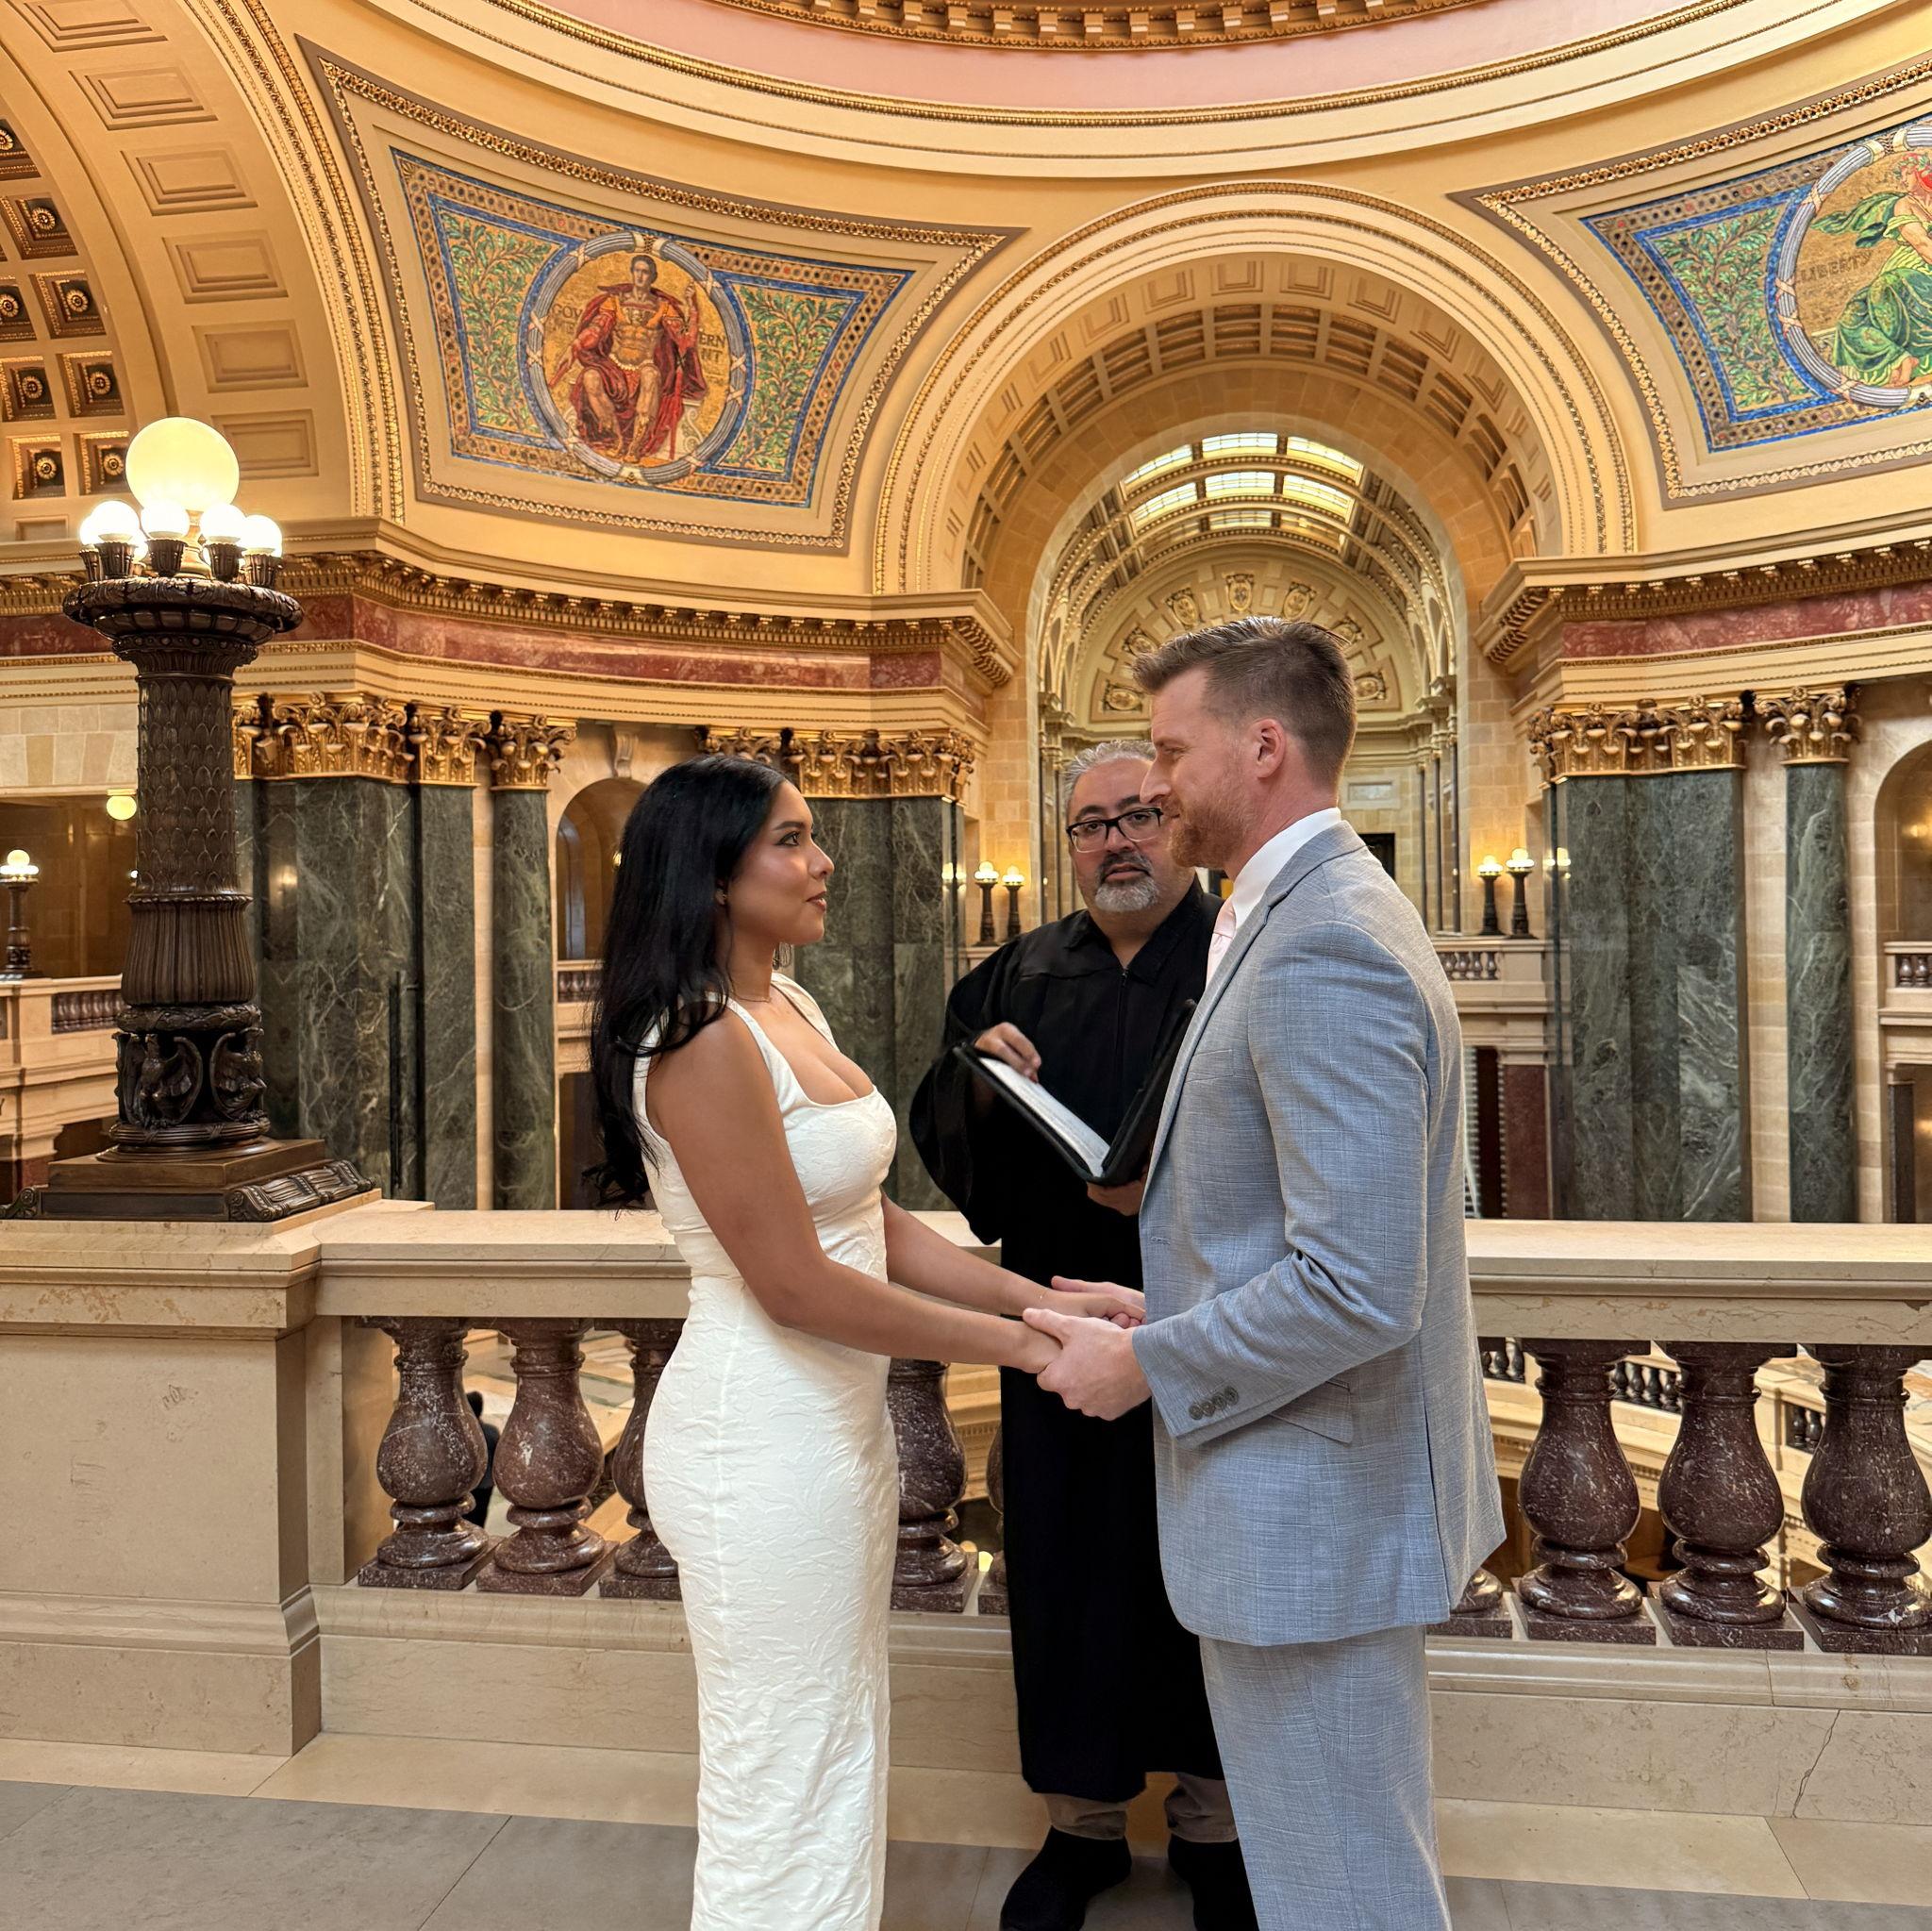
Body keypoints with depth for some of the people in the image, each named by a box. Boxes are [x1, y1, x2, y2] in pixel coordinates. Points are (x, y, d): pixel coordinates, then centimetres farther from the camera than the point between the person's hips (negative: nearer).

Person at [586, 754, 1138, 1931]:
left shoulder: (791, 1007, 7)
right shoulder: (703, 1040, -21)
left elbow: (873, 1223, 7)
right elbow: (794, 1282, -22)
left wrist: (1039, 1297, -1)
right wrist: (1012, 1343, -15)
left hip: (838, 1419, 9)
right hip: (765, 1442, -9)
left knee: (840, 1756, 24)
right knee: (786, 1785, 10)